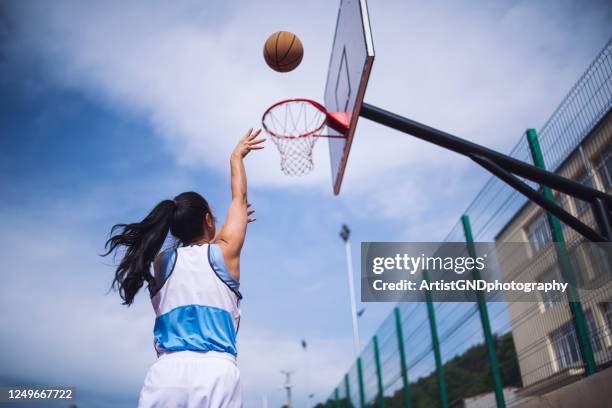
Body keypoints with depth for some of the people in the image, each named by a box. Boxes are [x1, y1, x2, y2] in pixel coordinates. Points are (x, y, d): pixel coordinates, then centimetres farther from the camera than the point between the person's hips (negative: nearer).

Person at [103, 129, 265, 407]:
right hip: (216, 372, -2)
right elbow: (240, 198, 23)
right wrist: (236, 157, 37)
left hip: (166, 374, 3)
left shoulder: (160, 262, 14)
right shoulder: (224, 251, 8)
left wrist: (224, 229, 48)